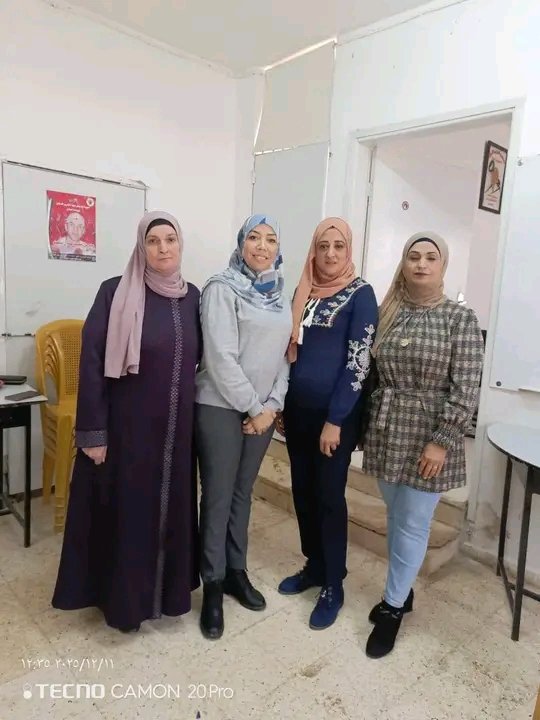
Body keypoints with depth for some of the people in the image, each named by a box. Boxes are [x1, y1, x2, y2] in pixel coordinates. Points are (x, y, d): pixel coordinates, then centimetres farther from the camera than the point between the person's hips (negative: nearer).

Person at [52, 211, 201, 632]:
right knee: (126, 508, 10)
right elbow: (92, 363, -12)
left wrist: (191, 413, 9)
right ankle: (122, 595, 33)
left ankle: (165, 587, 39)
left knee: (171, 505, 16)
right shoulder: (115, 293, -11)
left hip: (176, 427, 4)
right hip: (127, 425, -4)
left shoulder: (193, 296, 3)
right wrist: (93, 432, -13)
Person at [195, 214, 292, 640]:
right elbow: (221, 358, -16)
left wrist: (272, 405, -3)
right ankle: (213, 586, 21)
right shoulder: (222, 288, -10)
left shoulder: (281, 295, 9)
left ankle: (236, 571, 33)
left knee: (243, 491, 17)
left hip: (263, 409, 6)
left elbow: (285, 354, 7)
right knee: (218, 495, 4)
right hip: (221, 407, -5)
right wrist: (251, 407, -13)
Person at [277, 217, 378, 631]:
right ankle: (314, 566, 34)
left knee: (329, 497, 4)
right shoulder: (304, 290, 8)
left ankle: (334, 586, 22)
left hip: (335, 413, -6)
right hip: (298, 409, 6)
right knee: (303, 492, 14)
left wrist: (334, 421, -15)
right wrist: (280, 406, 12)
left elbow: (358, 363, -13)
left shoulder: (361, 295, -8)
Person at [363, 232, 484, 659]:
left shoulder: (460, 319, -7)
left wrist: (442, 440, -16)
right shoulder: (388, 313, 4)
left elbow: (466, 388, -11)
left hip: (429, 437, -4)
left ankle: (392, 606, 26)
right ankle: (401, 590, 38)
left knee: (413, 525, 8)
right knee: (395, 518, 17)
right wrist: (365, 425, 8)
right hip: (386, 431, 4)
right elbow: (373, 373, 8)